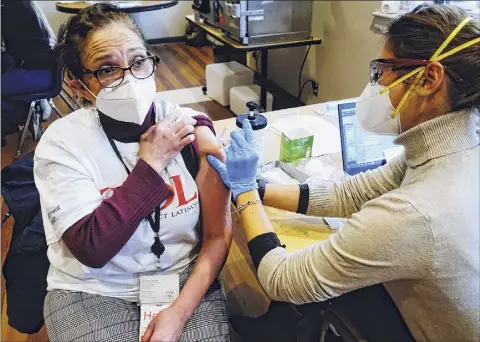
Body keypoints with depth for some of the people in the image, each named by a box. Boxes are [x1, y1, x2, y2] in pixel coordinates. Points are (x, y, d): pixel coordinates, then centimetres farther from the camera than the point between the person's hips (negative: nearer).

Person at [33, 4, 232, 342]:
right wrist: (150, 165, -20)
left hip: (185, 279, 1)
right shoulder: (62, 143, -12)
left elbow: (218, 234, -6)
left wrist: (180, 311, -15)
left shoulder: (191, 127, -9)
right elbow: (92, 249, -20)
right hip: (93, 291, 0)